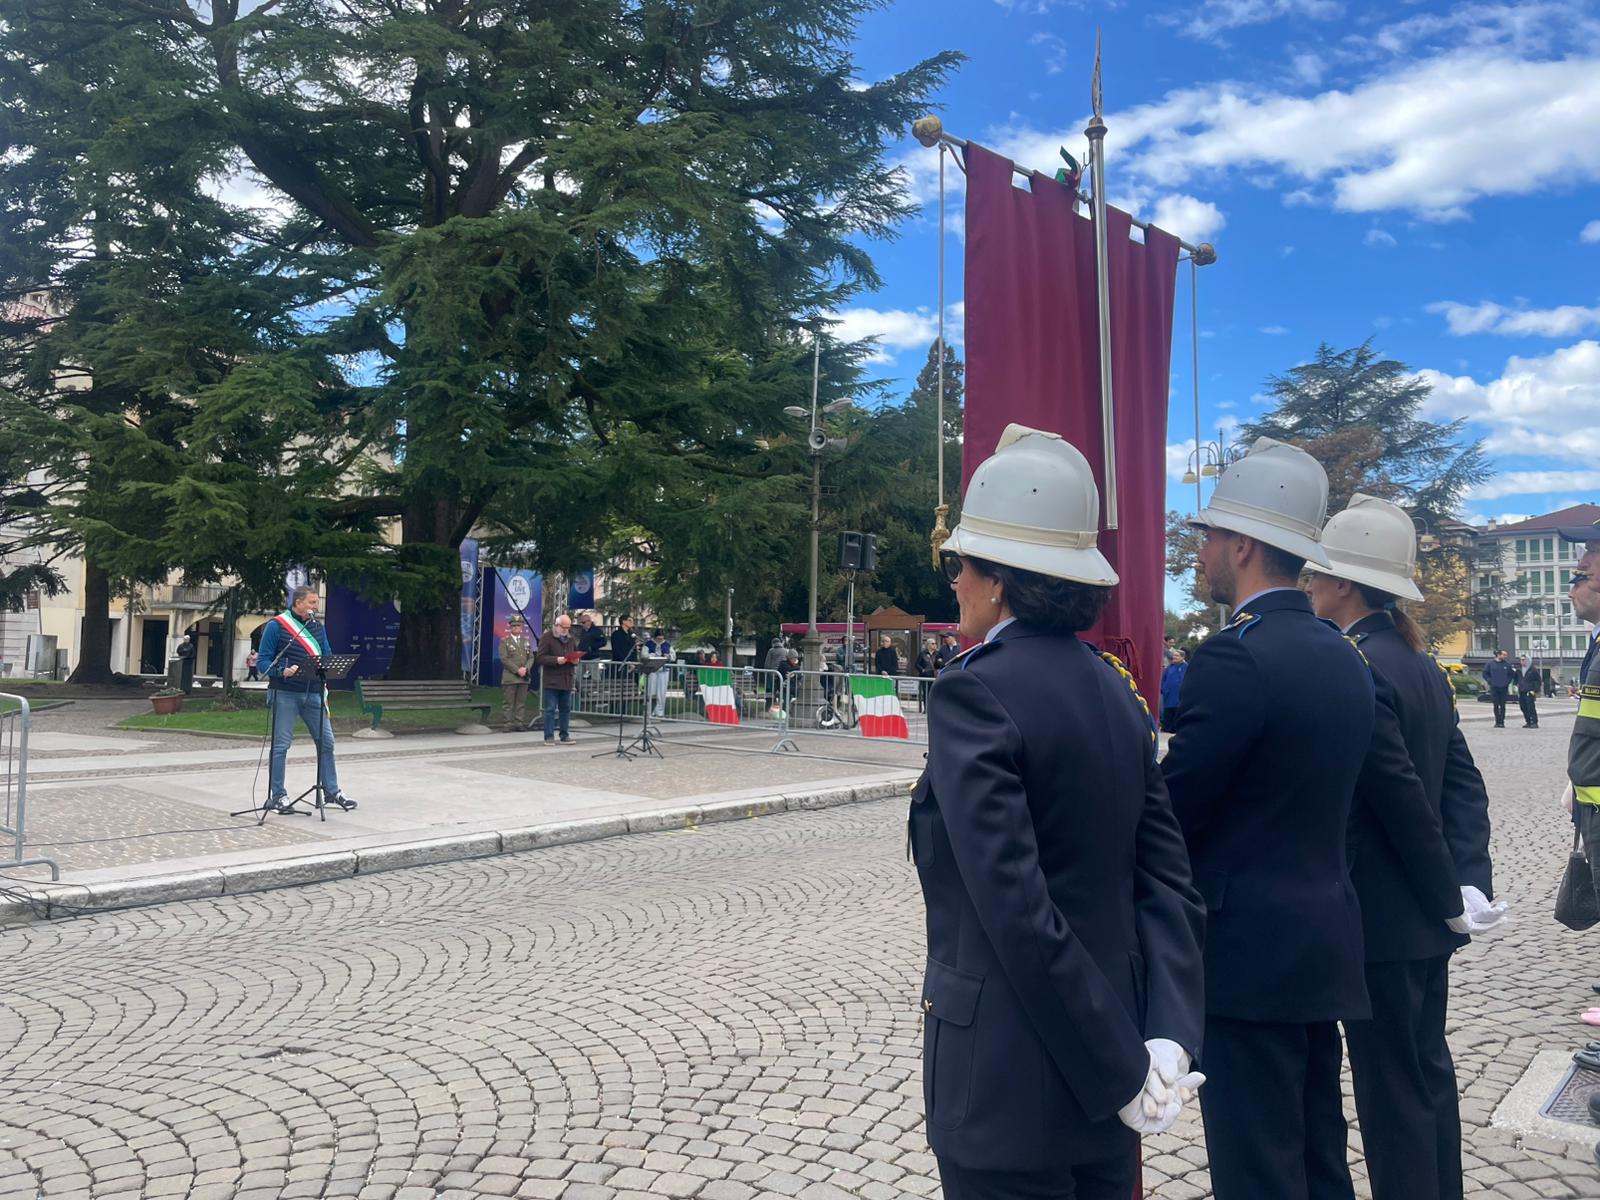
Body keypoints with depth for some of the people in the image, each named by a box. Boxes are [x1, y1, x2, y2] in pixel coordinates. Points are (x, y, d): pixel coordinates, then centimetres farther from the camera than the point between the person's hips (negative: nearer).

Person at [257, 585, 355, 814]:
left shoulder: (317, 626, 13)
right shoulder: (277, 625, -4)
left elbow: (327, 656, 17)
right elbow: (264, 660, -5)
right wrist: (282, 671, -23)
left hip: (313, 692, 5)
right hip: (284, 693, -5)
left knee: (326, 741, 7)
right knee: (280, 745, 0)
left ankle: (332, 790, 18)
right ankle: (277, 796, 10)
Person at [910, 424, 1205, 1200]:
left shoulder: (975, 690, -20)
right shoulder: (1113, 689, 3)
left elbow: (1017, 911, -24)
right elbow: (1167, 879, 0)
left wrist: (1123, 1072, -16)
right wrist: (1169, 1036, -6)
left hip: (1010, 1082, -7)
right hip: (1107, 1064, 7)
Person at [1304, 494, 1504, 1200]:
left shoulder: (1355, 669, -20)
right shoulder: (1423, 668, 8)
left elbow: (1400, 800, -20)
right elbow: (1464, 786, 6)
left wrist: (1451, 896, -10)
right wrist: (1471, 881, -1)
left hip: (1381, 918, -9)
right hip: (1426, 915, 9)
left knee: (1393, 1090, 3)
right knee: (1427, 1069, 21)